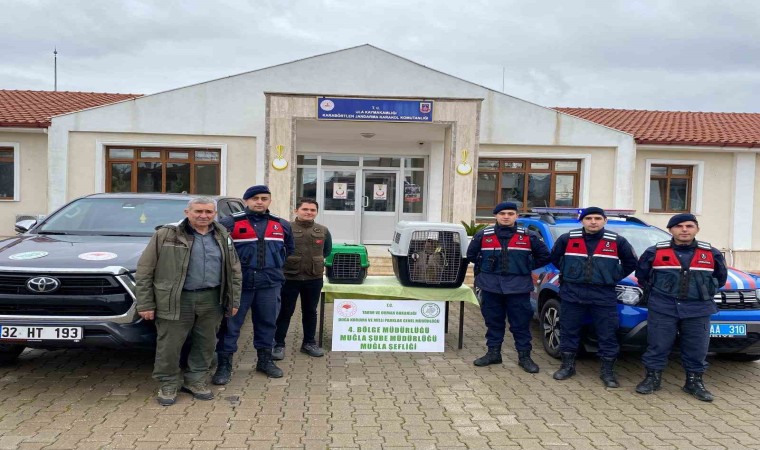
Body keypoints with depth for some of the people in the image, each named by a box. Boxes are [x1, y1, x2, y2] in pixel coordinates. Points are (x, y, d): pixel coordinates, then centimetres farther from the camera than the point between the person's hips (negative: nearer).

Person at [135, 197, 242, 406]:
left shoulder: (223, 238, 8)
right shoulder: (166, 235, -4)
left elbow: (234, 271, 14)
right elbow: (144, 271, -4)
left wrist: (234, 300, 9)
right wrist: (145, 304, -7)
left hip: (212, 300, 4)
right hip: (177, 300, -3)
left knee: (206, 344, 11)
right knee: (169, 345, 3)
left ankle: (195, 380, 29)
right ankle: (168, 384, 22)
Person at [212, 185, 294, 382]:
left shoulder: (281, 225, 8)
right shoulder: (230, 223, -5)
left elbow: (288, 248, 24)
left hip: (270, 283, 3)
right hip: (239, 283, -3)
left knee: (267, 322, 12)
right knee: (230, 324, 1)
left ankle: (265, 360, 27)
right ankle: (224, 365, 11)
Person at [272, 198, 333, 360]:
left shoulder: (323, 231, 5)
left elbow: (327, 250, 20)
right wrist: (287, 262, 2)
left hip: (314, 278, 4)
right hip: (289, 277, -3)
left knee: (310, 311, 14)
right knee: (285, 312, 4)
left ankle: (309, 343, 27)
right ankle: (279, 344, 13)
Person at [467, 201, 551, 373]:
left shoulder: (528, 236, 1)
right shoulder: (483, 235, 3)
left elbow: (544, 256, 11)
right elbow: (471, 254, 16)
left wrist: (527, 267, 6)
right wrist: (486, 266, 10)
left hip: (518, 286, -1)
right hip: (490, 286, 1)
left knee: (521, 323, 2)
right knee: (493, 321, 9)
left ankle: (524, 357, 12)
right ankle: (493, 353, 21)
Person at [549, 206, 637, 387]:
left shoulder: (617, 241, 0)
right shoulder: (567, 239, 1)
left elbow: (631, 263, 13)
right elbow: (555, 257, 16)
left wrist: (614, 277, 7)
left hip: (604, 295, 0)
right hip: (572, 293, 1)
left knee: (608, 334, 2)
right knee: (569, 331, 7)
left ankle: (607, 371, 15)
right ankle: (567, 366, 21)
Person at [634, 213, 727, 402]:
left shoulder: (712, 254, 4)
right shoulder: (655, 252, 0)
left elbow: (721, 277, 19)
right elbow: (641, 275, 13)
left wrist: (706, 293, 15)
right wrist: (653, 292, 11)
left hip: (698, 310, 1)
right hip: (662, 309, -1)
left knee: (697, 349, 5)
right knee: (657, 346, 1)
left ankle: (694, 382, 22)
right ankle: (652, 378, 15)